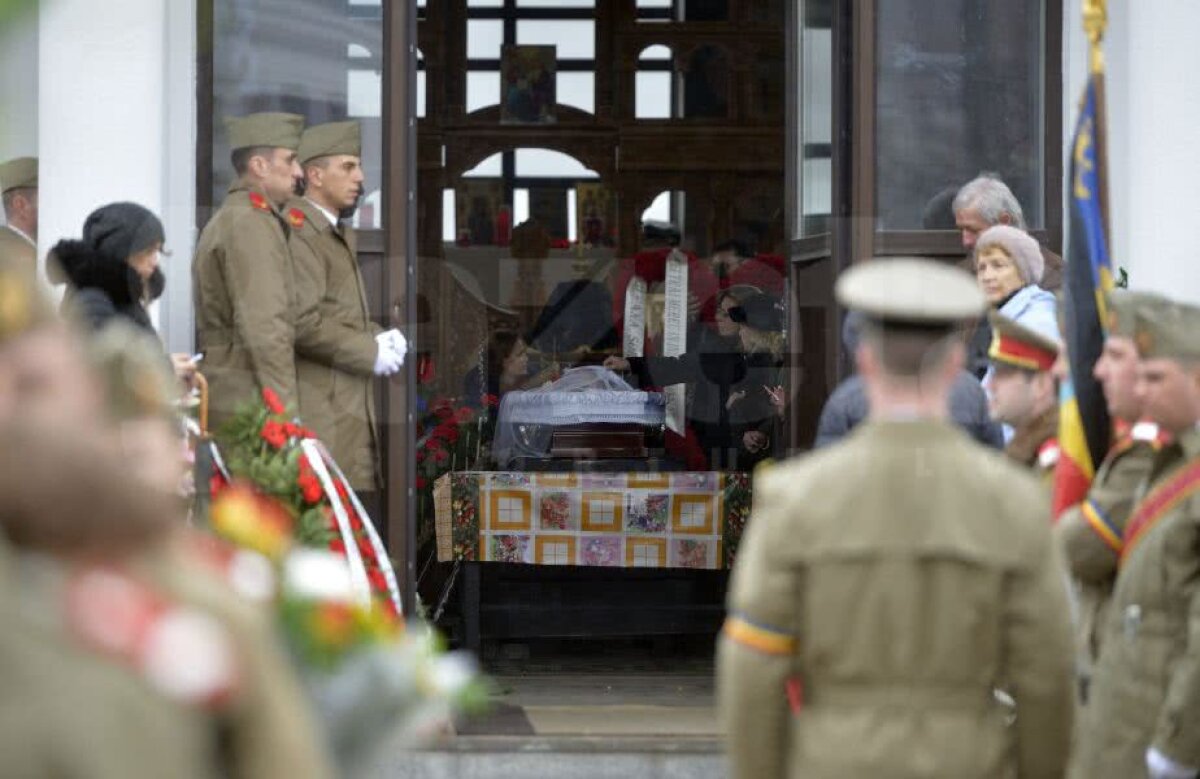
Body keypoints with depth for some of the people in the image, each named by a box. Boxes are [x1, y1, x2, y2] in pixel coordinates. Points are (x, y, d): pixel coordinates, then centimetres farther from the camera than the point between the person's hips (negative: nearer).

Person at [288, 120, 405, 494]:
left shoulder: (340, 235, 22)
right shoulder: (299, 235, -13)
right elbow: (303, 323, -21)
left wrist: (378, 337, 10)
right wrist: (370, 352, -13)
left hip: (349, 410, 10)